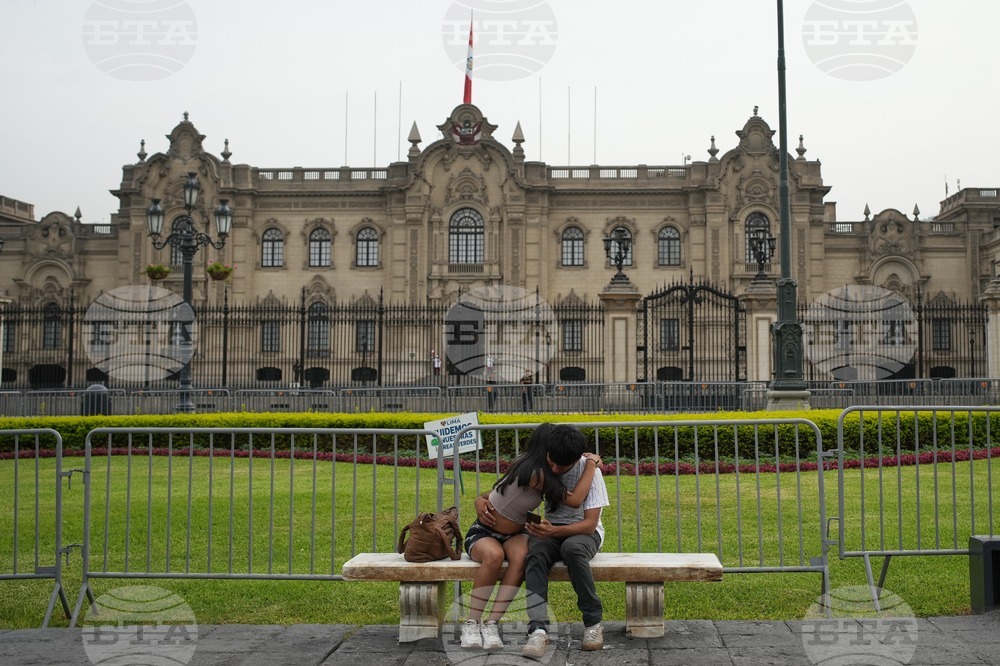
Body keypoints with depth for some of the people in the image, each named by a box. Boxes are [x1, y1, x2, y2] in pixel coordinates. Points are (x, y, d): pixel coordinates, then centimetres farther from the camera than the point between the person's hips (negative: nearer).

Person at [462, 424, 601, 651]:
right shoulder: (536, 474, -28)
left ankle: (491, 623, -32)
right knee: (494, 555, -41)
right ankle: (471, 623, -27)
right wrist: (592, 464, -17)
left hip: (513, 535, 6)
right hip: (482, 533, -6)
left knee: (520, 556, -31)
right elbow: (574, 500, -25)